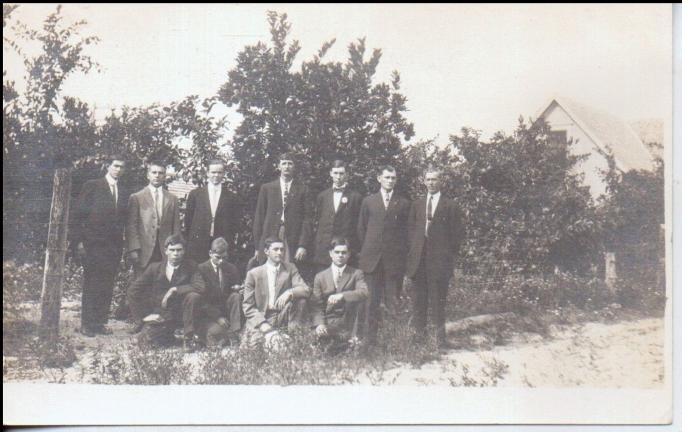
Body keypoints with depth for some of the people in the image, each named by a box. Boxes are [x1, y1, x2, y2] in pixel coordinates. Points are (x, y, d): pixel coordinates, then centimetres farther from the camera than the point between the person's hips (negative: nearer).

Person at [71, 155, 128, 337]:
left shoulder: (122, 193, 14)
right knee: (91, 285, -2)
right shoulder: (92, 186, -1)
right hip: (93, 244, -5)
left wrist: (121, 244, 7)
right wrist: (79, 241, -10)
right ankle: (86, 324, 4)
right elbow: (78, 214, -4)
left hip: (113, 245, 5)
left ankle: (100, 322, 10)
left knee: (107, 286, 4)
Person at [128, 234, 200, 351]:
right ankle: (169, 334, 12)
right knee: (148, 338, -23)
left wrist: (175, 290, -21)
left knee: (194, 296, -29)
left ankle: (190, 337, -15)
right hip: (161, 316, 1)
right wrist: (144, 315, -4)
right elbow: (133, 291, 3)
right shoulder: (154, 268, 2)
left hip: (182, 313, -1)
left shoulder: (190, 267, -1)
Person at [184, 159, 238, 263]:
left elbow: (233, 223, 9)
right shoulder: (195, 194, 7)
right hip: (198, 246, 0)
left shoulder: (229, 197, 7)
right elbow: (188, 219, 9)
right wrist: (189, 241, 5)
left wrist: (228, 241, 2)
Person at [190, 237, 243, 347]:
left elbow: (238, 286, 16)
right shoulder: (201, 269, -6)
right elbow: (200, 298, -11)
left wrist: (237, 288, -12)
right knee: (215, 332, -36)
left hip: (227, 311, 5)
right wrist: (218, 317, -20)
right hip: (210, 313, -5)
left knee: (236, 296, -26)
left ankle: (233, 335, -26)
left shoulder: (231, 269, 7)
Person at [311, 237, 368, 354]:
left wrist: (342, 295, -29)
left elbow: (364, 293, -13)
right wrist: (319, 324, -17)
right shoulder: (320, 276, 10)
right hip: (327, 323, -1)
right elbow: (316, 305, 2)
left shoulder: (356, 274, 7)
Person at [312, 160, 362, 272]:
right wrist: (317, 245, 9)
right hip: (323, 250, 3)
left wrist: (356, 250, -3)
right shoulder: (322, 196, 14)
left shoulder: (355, 197, 2)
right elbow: (317, 221, 16)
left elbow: (359, 225, 1)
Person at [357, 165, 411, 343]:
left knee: (393, 300, -2)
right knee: (371, 299, 0)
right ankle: (369, 338, 6)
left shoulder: (403, 204, 8)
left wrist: (401, 252, 4)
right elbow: (361, 229, 14)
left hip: (394, 260, -1)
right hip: (372, 259, 1)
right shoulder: (368, 201, 11)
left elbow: (406, 231, 9)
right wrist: (369, 249, 9)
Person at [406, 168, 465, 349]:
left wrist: (451, 255, -3)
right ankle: (419, 331, 16)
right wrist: (412, 249, 5)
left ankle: (440, 335, 4)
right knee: (419, 297, 8)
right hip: (418, 258, 4)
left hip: (440, 258, -3)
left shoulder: (450, 205, 2)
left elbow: (457, 232, 1)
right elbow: (410, 228, 15)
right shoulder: (417, 204, 14)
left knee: (438, 298, -3)